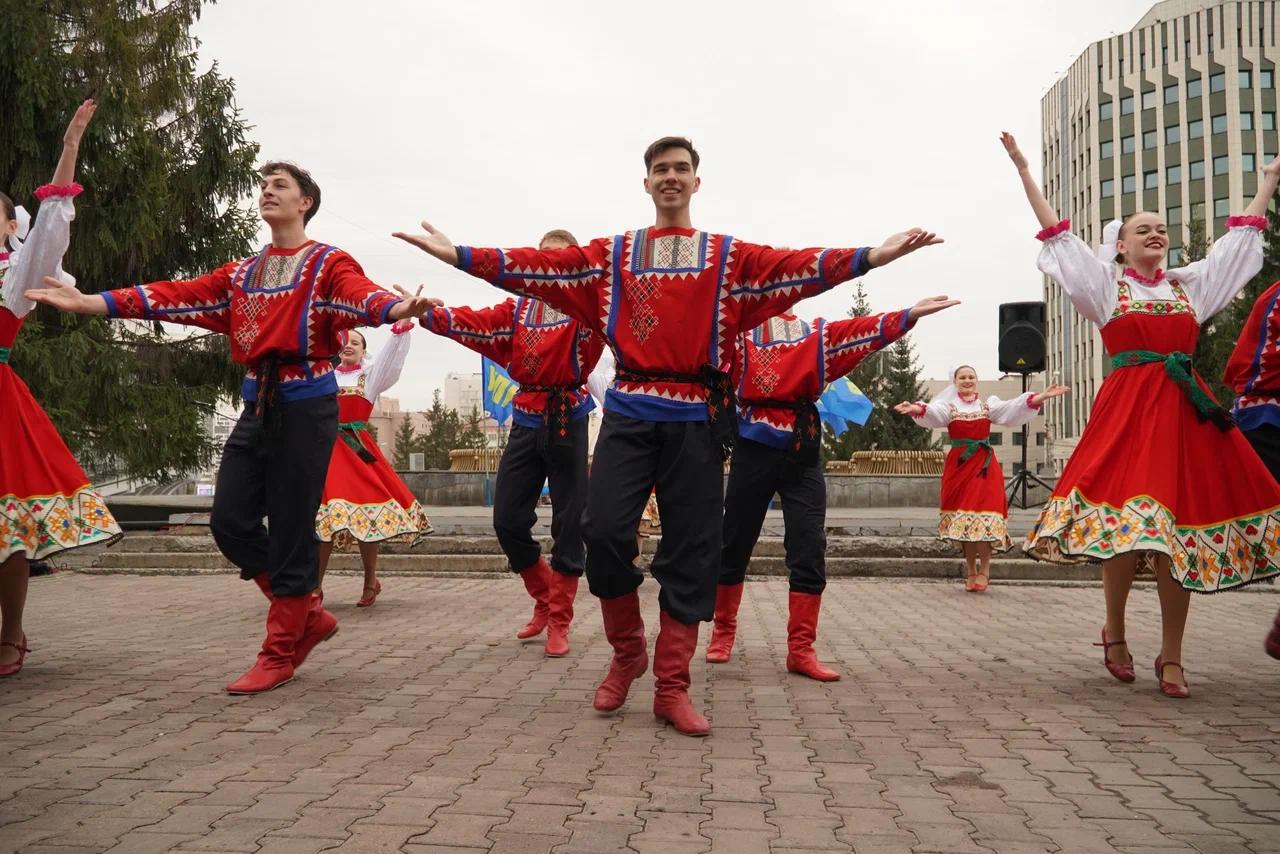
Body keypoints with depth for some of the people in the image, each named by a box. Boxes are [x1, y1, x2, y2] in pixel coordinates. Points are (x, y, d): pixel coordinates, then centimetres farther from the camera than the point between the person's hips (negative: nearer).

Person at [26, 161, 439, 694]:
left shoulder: (328, 264, -1)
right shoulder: (242, 273, 17)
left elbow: (361, 294, -22)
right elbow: (177, 296, 10)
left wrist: (397, 308, -46)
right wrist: (86, 302, 3)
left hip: (306, 404, -7)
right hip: (256, 404, 7)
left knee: (290, 529, -3)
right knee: (231, 522, 3)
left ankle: (280, 654, 9)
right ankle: (308, 615, 20)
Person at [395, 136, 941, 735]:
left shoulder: (729, 257, 11)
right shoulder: (612, 254, 14)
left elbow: (798, 266, -3)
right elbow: (539, 265, 5)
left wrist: (872, 256, -17)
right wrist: (458, 255, -5)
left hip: (697, 417, 0)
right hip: (630, 412, 1)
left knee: (690, 552, 0)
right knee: (605, 532, -10)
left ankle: (672, 687, 11)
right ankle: (627, 650, 17)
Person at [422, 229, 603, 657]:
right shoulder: (519, 308, 11)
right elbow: (474, 322, -2)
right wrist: (427, 314, -19)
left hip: (568, 418, -3)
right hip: (526, 418, 4)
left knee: (568, 524, 0)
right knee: (507, 519, 3)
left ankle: (559, 621, 12)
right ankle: (545, 597, 25)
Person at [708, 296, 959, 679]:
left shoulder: (816, 333, 15)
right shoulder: (740, 328, 9)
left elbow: (861, 331, 4)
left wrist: (909, 314, -8)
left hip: (803, 452, 3)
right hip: (754, 448, -3)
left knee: (810, 553, -2)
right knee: (735, 546, 6)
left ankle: (801, 649, 4)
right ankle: (723, 629, 25)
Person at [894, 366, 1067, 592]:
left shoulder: (988, 405, 10)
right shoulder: (948, 406, 6)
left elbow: (1014, 408, -3)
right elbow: (931, 412, -14)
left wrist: (1043, 396, -17)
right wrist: (915, 408, -37)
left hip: (984, 464, 0)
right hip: (959, 464, 0)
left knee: (984, 516, -9)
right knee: (962, 516, 3)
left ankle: (984, 571, 0)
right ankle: (971, 571, 15)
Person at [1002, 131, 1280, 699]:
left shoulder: (1191, 285, 19)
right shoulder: (1105, 285, 10)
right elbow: (1057, 232, 7)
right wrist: (1024, 171, 5)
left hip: (1185, 411, 4)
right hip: (1126, 410, -3)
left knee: (1179, 527, 0)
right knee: (1126, 523, -12)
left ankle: (1171, 656, 7)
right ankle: (1114, 631, 12)